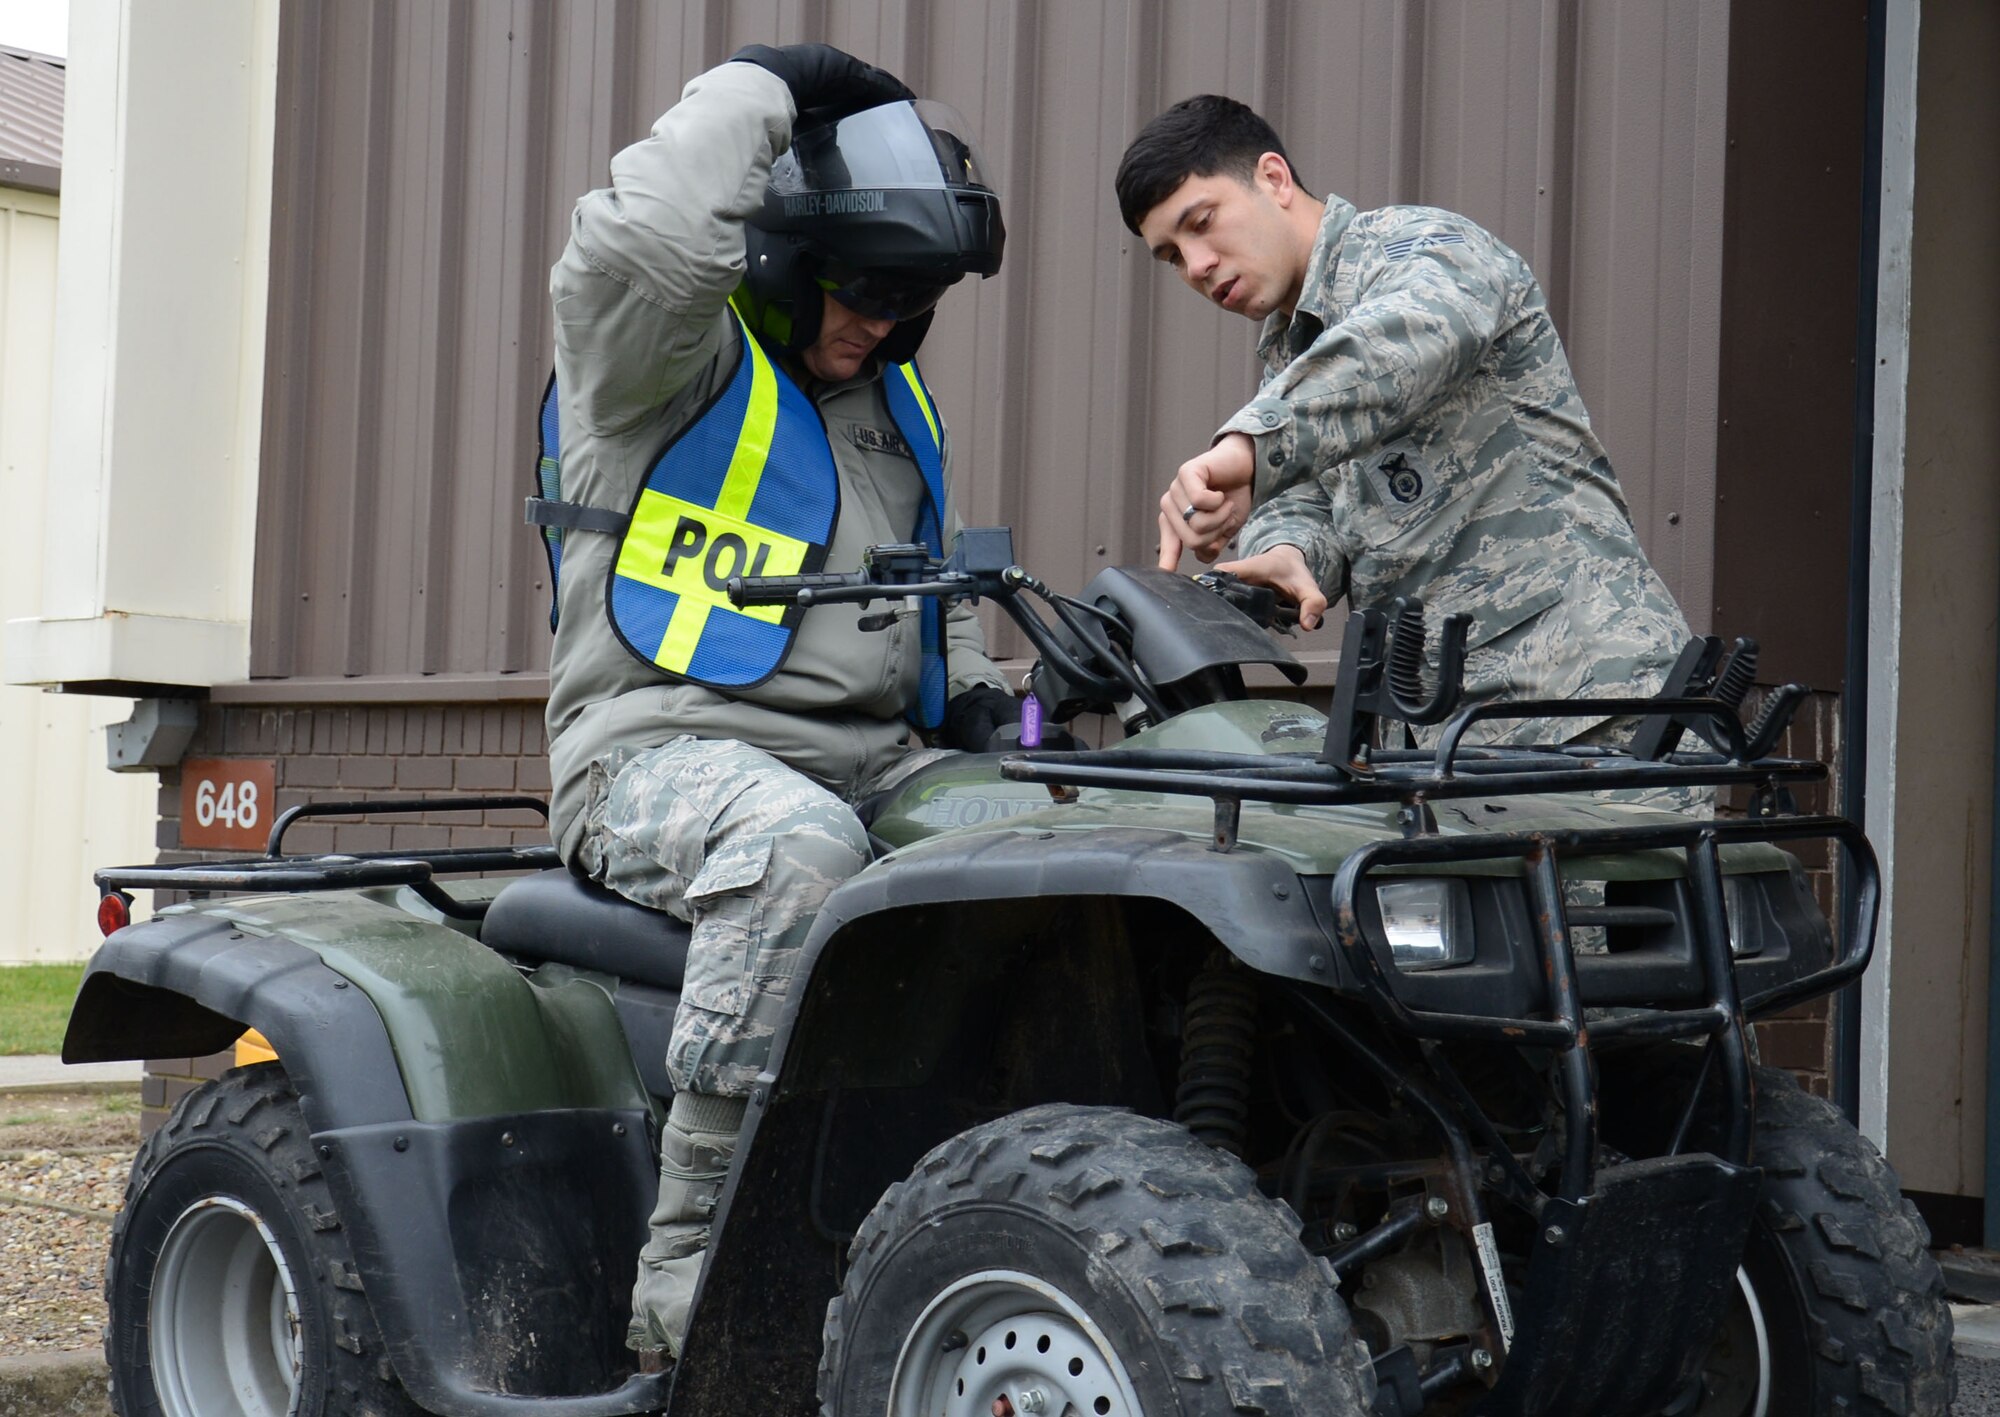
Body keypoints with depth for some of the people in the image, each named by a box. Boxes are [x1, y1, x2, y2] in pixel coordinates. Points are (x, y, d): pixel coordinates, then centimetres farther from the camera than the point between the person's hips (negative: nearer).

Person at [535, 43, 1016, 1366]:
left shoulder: (895, 400, 23)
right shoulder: (681, 357, -1)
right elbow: (649, 235, -26)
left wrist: (970, 693, 14)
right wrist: (761, 89, -11)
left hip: (875, 761, 7)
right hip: (664, 748, -7)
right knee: (800, 842, -40)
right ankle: (693, 1274, -34)